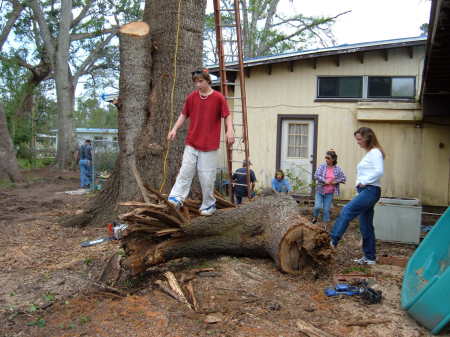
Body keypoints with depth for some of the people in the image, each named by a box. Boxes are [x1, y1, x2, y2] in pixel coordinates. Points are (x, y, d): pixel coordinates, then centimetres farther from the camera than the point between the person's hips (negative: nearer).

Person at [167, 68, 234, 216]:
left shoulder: (218, 97, -5)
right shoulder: (191, 97, 5)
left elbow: (227, 115, -1)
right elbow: (183, 115, 13)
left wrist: (230, 130, -18)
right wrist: (174, 129, 1)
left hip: (209, 144, -3)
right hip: (191, 143, 3)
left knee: (207, 176, 2)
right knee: (185, 171, -2)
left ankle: (208, 205, 16)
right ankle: (176, 198, 0)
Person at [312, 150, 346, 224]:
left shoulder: (337, 169, -2)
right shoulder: (322, 166, -6)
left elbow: (343, 178, 4)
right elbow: (316, 176, -14)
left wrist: (335, 182, -10)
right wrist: (325, 181, -18)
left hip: (330, 193, 1)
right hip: (320, 191, -1)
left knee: (326, 209, 4)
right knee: (317, 206, -9)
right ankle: (315, 218, 21)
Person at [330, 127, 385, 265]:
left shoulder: (375, 152, -6)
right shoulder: (368, 154, 21)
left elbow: (379, 171, -20)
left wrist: (364, 181, -17)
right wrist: (360, 182, 8)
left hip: (370, 190, -10)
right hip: (365, 191, 10)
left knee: (347, 210, -24)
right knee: (366, 226, 10)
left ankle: (333, 240, -31)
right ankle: (369, 257, 17)